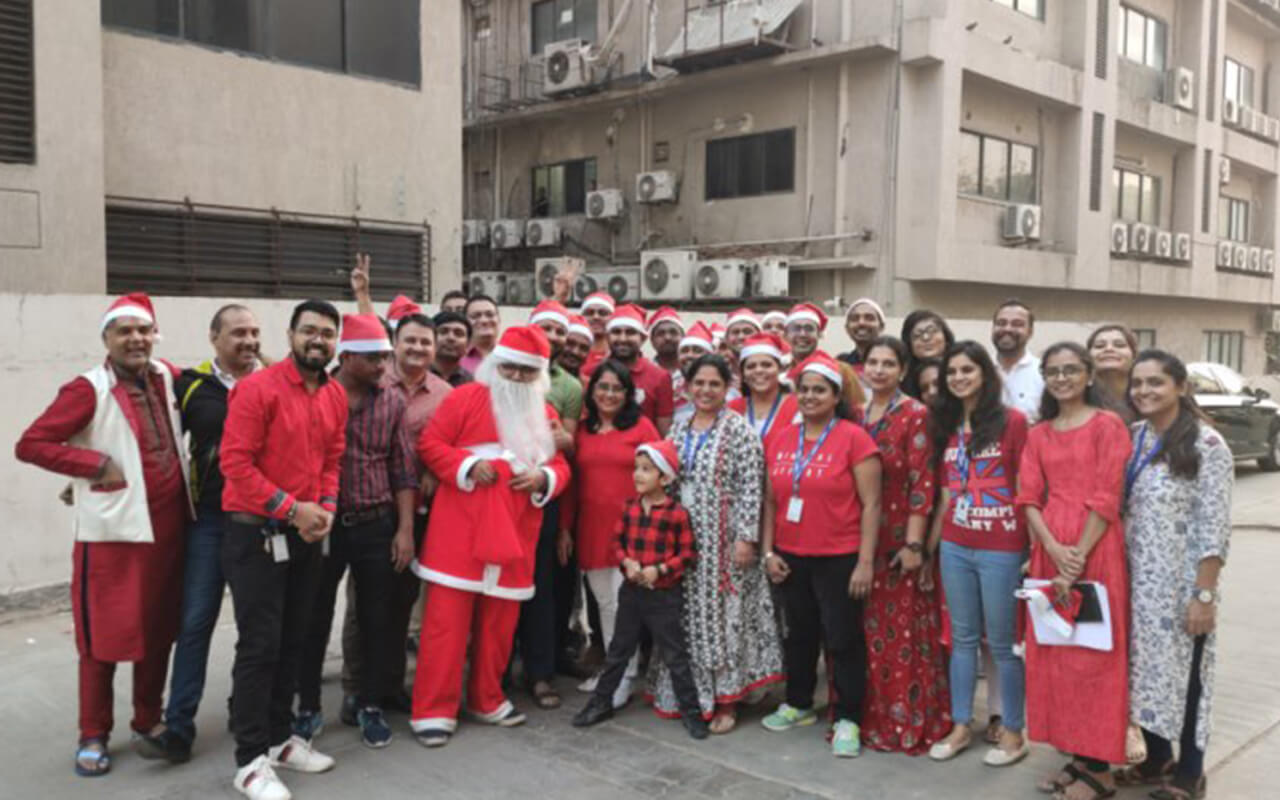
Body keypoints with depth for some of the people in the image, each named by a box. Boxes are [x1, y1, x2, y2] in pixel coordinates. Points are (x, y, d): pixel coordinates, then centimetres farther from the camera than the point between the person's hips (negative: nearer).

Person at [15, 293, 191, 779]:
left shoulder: (166, 378, 6)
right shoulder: (88, 390, -11)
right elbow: (30, 445, -13)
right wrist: (98, 464, -16)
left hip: (169, 526, 6)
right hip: (113, 531, -5)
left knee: (160, 629, 14)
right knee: (105, 635, 4)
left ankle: (148, 718, 30)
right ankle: (93, 736, 18)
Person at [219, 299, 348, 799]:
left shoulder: (336, 395, 7)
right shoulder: (257, 388, -14)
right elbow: (236, 463, -18)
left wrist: (326, 507, -4)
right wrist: (291, 508, -18)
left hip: (307, 535, 7)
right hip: (257, 534, -6)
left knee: (292, 642, 14)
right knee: (260, 645, -3)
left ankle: (280, 738, 28)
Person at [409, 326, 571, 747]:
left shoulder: (545, 413, 12)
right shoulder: (465, 397, -2)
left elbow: (560, 464, 15)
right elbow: (430, 444, -4)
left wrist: (544, 478, -7)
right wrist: (468, 466, -18)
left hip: (515, 532, 5)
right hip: (459, 528, -4)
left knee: (500, 621, 12)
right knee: (446, 619, -2)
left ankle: (487, 699, 28)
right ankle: (433, 710, 6)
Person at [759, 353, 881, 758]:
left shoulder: (854, 438, -10)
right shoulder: (781, 439, 5)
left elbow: (871, 504, -10)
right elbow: (770, 500, 11)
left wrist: (865, 562, -13)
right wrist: (768, 551, 5)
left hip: (839, 559, -5)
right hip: (790, 557, 5)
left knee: (843, 639, 5)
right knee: (799, 634, 19)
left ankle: (848, 720, 18)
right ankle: (798, 704, 36)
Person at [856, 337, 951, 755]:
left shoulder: (916, 415, -8)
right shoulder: (856, 414, 9)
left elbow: (922, 483, -12)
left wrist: (914, 544, -16)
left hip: (900, 540, -5)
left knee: (903, 632, 1)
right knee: (866, 630, 11)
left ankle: (908, 722, 15)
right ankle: (869, 715, 25)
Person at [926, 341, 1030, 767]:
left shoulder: (1012, 421, -7)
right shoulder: (946, 426, 10)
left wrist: (1034, 545, -9)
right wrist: (930, 544, 14)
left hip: (1001, 549, -5)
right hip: (955, 548, 6)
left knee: (1003, 642, 5)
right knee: (962, 638, 14)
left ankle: (1013, 731, 20)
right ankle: (961, 726, 25)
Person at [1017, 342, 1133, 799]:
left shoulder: (1107, 425, -3)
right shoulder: (1038, 435, 13)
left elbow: (1107, 499, -10)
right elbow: (1029, 499, 5)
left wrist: (1078, 559, -14)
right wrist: (1054, 549, -11)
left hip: (1095, 549, -6)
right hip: (1049, 551, 6)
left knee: (1093, 653, -2)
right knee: (1053, 650, 9)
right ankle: (1076, 756, 21)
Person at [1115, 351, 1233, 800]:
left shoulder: (1205, 444, -12)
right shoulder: (1132, 439, 5)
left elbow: (1214, 529, -14)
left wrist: (1204, 595, -16)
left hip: (1182, 585, -5)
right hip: (1138, 582, 5)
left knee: (1184, 675, 7)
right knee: (1147, 671, 14)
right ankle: (1157, 758, 32)